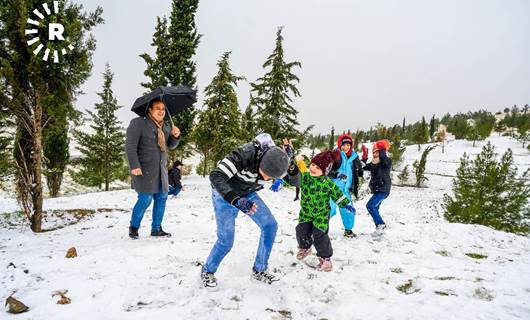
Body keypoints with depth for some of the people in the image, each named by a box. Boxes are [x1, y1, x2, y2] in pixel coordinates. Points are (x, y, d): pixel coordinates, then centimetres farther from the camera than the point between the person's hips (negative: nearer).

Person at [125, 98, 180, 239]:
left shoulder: (165, 126, 14)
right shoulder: (138, 123, -8)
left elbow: (171, 145, 19)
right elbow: (130, 146, -13)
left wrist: (175, 136, -2)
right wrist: (134, 165, -21)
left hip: (161, 169, 7)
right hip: (144, 169, -7)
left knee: (161, 198, 8)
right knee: (145, 199, -7)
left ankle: (156, 228, 21)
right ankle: (133, 227, 15)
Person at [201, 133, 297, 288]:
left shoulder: (275, 160, -21)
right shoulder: (244, 154, -38)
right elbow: (216, 176, -40)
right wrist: (236, 200, -52)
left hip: (248, 194, 5)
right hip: (225, 193, -5)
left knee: (270, 225, -7)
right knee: (226, 240, -9)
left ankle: (259, 271, 10)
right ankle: (207, 271, 19)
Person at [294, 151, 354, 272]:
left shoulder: (328, 182, -18)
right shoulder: (304, 176, -10)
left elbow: (337, 193, -6)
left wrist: (346, 204, -10)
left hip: (321, 214, -4)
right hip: (305, 212, 4)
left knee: (320, 236, -8)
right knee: (302, 232, 8)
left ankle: (325, 258, 12)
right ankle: (305, 248, 41)